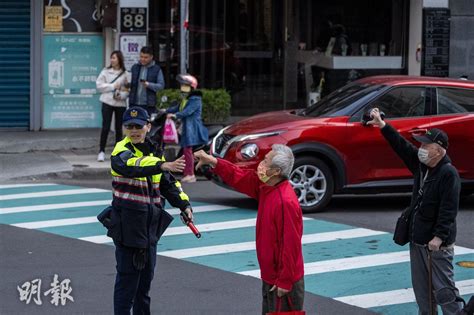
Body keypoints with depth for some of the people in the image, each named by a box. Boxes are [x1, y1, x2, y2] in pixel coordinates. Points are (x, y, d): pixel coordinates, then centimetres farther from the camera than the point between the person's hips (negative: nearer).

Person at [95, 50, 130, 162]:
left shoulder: (125, 74, 2)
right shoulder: (106, 71, 2)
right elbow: (99, 85, -3)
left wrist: (122, 95, -17)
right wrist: (113, 87, -11)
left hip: (120, 103, 1)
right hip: (107, 102, -1)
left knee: (119, 128, 7)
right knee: (105, 127, -6)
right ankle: (101, 151, -1)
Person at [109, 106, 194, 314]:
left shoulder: (153, 152, 10)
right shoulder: (121, 151, -12)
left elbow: (168, 184, 17)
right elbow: (131, 165, -36)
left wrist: (184, 205, 1)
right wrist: (163, 165, -50)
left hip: (150, 227, 7)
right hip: (127, 226, -7)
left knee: (146, 276, 15)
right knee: (127, 277, -5)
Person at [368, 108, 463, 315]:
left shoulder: (448, 173, -18)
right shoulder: (421, 165, 7)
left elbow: (449, 210, -23)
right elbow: (402, 146, 11)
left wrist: (439, 237, -26)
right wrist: (382, 125, 5)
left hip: (438, 243, -9)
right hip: (417, 239, 9)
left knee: (443, 286, -6)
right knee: (421, 286, 14)